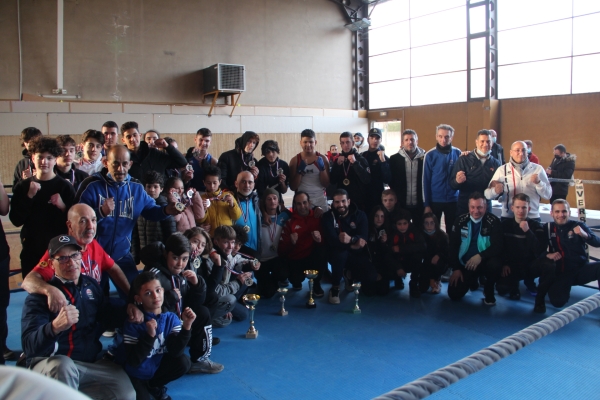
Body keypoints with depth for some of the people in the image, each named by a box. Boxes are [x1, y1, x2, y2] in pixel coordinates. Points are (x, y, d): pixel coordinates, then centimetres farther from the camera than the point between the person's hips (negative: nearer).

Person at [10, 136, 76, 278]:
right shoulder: (22, 186, 4)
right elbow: (16, 220, -3)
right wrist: (28, 197, -14)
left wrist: (63, 207, -22)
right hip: (30, 251, 2)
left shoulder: (65, 187, -4)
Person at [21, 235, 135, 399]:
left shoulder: (90, 284, 6)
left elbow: (108, 316, 18)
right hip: (49, 365, -5)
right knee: (63, 365, -38)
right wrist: (55, 326, -46)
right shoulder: (39, 295, -12)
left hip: (90, 362, 5)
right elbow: (29, 346, -24)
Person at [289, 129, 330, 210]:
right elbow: (293, 187, -4)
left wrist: (322, 168, -14)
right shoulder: (295, 160, -1)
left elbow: (326, 184, -1)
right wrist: (300, 171, -16)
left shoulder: (322, 159, 1)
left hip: (320, 200, 1)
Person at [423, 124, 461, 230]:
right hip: (434, 200, -1)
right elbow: (426, 181, -4)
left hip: (453, 200, 2)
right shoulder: (430, 155, -5)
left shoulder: (458, 153, 1)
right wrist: (426, 204, -6)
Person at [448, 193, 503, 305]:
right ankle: (473, 280, 26)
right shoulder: (460, 221, -4)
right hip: (464, 264, 3)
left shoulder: (493, 221, -11)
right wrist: (456, 268, -6)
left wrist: (480, 256, -35)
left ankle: (489, 291, -5)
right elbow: (453, 246, 0)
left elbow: (498, 247, -18)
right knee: (454, 294, -10)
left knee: (494, 263, -37)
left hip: (484, 262, -2)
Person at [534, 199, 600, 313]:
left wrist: (585, 235, -34)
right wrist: (547, 254, -22)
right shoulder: (548, 228, 1)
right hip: (560, 273, 0)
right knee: (557, 301, -26)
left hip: (581, 270, 1)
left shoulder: (578, 226, -1)